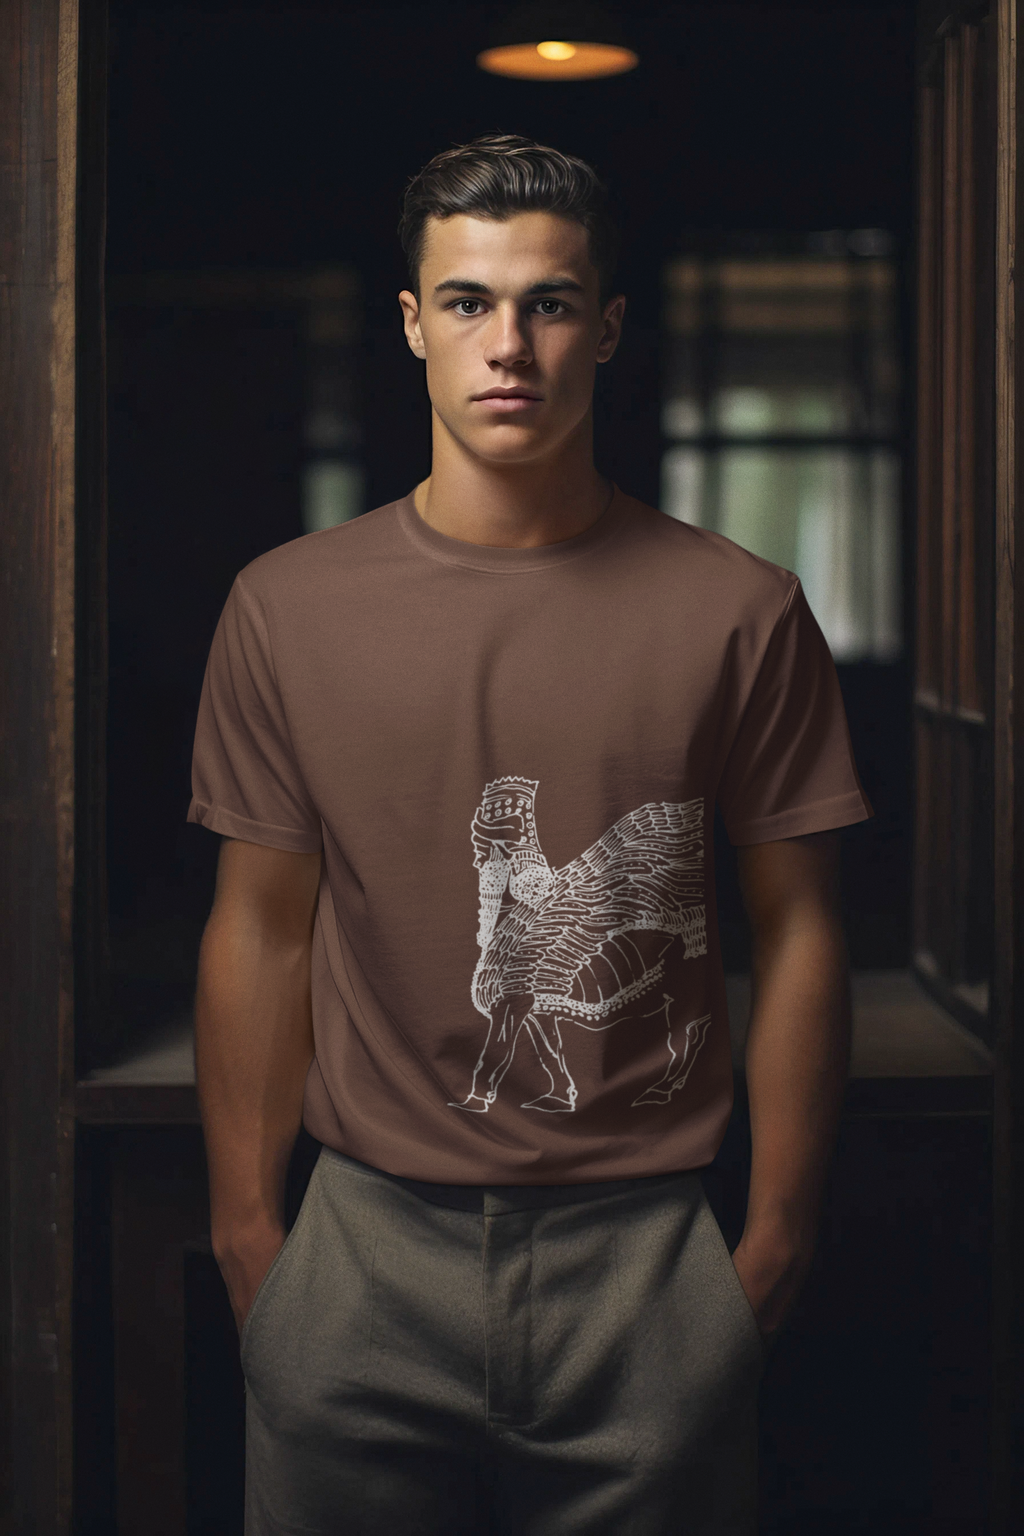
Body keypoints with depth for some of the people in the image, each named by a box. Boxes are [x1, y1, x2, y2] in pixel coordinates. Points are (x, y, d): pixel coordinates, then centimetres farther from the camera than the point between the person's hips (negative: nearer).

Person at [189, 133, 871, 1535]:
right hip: (368, 1251, 1)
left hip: (646, 1260, -1)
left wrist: (778, 1237, 1)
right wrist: (246, 1227, 5)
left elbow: (798, 934, 2)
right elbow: (262, 928, 6)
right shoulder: (287, 608, 2)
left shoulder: (740, 613, -1)